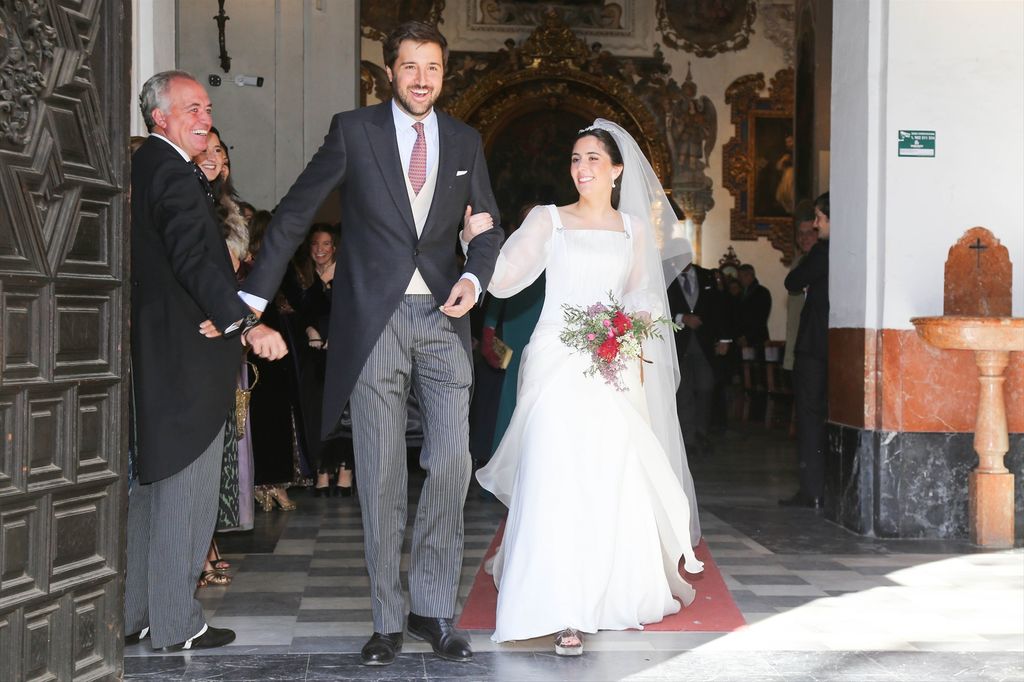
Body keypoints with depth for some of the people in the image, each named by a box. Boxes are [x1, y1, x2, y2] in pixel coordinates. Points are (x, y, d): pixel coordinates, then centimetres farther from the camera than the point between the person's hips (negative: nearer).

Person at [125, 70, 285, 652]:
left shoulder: (143, 167, 16)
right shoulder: (175, 174, -15)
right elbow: (194, 260, -29)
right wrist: (246, 324, -37)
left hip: (156, 355, 10)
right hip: (189, 356, -10)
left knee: (153, 485, 17)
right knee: (186, 490, -1)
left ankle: (134, 614, 25)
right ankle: (177, 625, 7)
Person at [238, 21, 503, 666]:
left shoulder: (466, 141, 11)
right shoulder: (354, 130, 2)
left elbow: (487, 226, 16)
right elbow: (296, 212, 2)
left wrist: (475, 279, -6)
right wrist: (253, 298, -2)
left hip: (443, 317, 2)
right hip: (374, 318, -2)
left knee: (452, 460, -3)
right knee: (381, 475, 2)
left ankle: (435, 609, 12)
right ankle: (389, 619, 13)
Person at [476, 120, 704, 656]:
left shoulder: (634, 228, 14)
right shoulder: (549, 219, 5)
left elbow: (641, 299, 17)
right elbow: (503, 280, -5)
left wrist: (635, 343, 0)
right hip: (558, 366, -3)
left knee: (616, 483, 3)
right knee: (558, 481, -13)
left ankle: (614, 593, 22)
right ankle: (563, 613, -11)